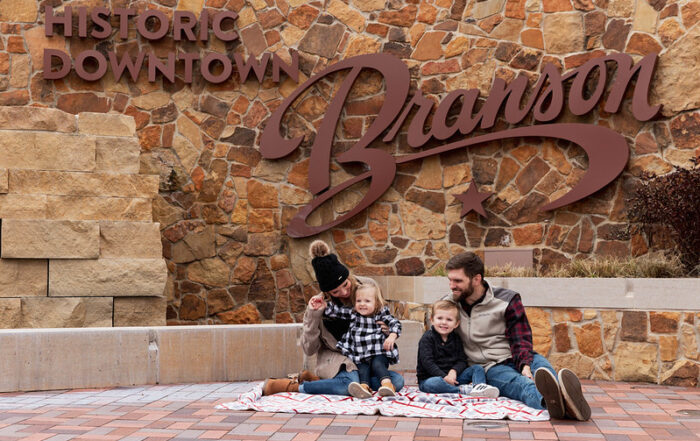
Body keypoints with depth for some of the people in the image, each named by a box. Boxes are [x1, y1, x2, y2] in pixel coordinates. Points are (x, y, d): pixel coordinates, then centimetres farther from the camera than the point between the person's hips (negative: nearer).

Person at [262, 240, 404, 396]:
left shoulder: (367, 286, -7)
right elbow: (309, 350, -8)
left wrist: (385, 329, -11)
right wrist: (313, 316, -20)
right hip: (335, 358, -6)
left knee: (397, 381, -21)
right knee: (350, 383, -37)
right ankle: (292, 385, -17)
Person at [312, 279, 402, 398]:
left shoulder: (382, 315, 5)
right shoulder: (353, 314, 10)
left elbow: (395, 323, -2)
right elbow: (337, 311, 6)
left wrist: (392, 336, -22)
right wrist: (324, 306, -11)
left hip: (379, 354, -2)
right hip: (361, 358, 2)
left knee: (377, 364, -30)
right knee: (363, 368, -24)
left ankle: (387, 384, -48)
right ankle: (364, 386, -47)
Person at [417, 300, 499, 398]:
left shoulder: (456, 338, 11)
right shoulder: (427, 338, -7)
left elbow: (462, 360, 4)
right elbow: (427, 362, -17)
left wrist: (454, 371, -18)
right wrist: (444, 377, -25)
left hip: (452, 377, 6)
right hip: (429, 378, -6)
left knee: (477, 368, -5)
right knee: (433, 383, -41)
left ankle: (479, 386, -37)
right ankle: (464, 390, -38)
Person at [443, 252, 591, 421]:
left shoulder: (507, 300, 2)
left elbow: (521, 339, -3)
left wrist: (525, 365, -24)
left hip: (516, 361, 1)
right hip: (490, 368, -1)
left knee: (540, 363, -35)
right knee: (519, 382, -37)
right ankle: (548, 400, -74)